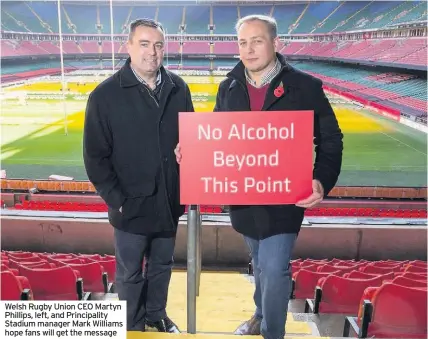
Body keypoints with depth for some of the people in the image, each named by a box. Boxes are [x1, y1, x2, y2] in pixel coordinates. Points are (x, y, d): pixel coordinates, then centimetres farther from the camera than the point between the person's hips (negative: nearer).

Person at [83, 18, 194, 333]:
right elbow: (95, 156, -8)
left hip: (169, 201, 3)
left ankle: (157, 314, 45)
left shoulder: (178, 88, -1)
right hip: (132, 204, -3)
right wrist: (116, 200, -11)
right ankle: (134, 327, 37)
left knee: (162, 266, 21)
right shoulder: (106, 94, -10)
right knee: (130, 274, 14)